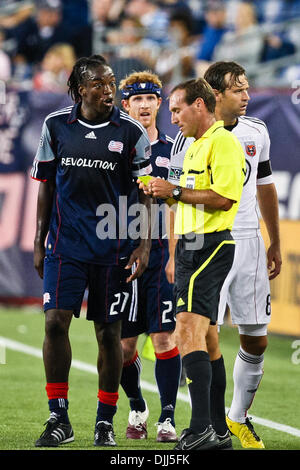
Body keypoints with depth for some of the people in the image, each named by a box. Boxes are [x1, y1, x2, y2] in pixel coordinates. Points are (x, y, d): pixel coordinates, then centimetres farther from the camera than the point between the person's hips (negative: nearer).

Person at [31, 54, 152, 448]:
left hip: (113, 248, -1)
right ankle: (59, 419, -1)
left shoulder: (131, 133, -1)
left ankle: (105, 422, 16)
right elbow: (46, 186, 11)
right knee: (55, 322, -10)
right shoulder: (56, 126, 4)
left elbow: (148, 193, 2)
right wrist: (39, 242, 10)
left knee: (109, 333, 4)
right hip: (65, 245, 1)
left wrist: (144, 245, -5)